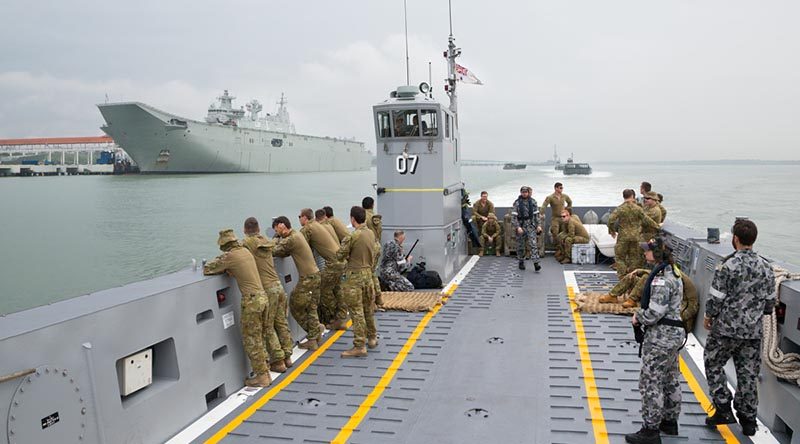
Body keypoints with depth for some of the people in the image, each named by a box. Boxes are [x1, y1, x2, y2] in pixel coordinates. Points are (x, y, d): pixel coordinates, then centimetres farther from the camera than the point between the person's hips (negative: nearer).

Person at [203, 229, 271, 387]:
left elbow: (207, 270, -5)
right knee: (258, 339, 18)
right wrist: (226, 268, 12)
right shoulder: (245, 251, 12)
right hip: (262, 296, 8)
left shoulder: (229, 256, -10)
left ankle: (262, 376, 9)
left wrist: (218, 263, 13)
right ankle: (265, 372, 24)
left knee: (251, 341, 4)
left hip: (252, 300, -8)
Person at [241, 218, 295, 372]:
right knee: (281, 323, 14)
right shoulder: (267, 242, 10)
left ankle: (278, 361, 7)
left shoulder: (247, 242, -7)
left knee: (268, 328, 4)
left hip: (267, 290, -6)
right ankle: (287, 356, 22)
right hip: (278, 286, 6)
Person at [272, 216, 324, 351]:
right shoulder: (297, 234, 12)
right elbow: (285, 253, 10)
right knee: (311, 308, 13)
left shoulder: (291, 239, -17)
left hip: (308, 278, -9)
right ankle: (313, 340, 18)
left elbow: (273, 252, -16)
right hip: (315, 275, 9)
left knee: (295, 306, 6)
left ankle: (316, 329, 14)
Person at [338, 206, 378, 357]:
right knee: (368, 309, 19)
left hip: (354, 276, -7)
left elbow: (339, 256, -11)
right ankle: (372, 338, 32)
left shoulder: (353, 236, -19)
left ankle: (360, 346, 1)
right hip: (368, 274, 7)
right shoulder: (371, 233, 3)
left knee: (357, 312, -2)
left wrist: (347, 254, 8)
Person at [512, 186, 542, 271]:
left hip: (531, 225, 1)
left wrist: (538, 225, 2)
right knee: (520, 245, 8)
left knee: (533, 244, -9)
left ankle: (536, 263, -13)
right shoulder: (517, 202, -4)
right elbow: (514, 216, -7)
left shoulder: (533, 201, 3)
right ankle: (521, 262, 22)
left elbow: (536, 214, 7)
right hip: (521, 225, -1)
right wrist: (517, 227, -15)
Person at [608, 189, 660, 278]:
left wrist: (612, 231, 1)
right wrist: (656, 226, 18)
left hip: (623, 237, -2)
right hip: (635, 237, 3)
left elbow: (611, 220, -15)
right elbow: (647, 220, 3)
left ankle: (622, 278, 2)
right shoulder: (637, 208, -2)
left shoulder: (620, 209, -7)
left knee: (620, 257, 7)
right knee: (634, 257, 14)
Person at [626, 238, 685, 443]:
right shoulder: (672, 272, 8)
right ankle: (670, 421, 35)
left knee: (650, 382, -1)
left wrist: (638, 318, -8)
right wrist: (641, 314, 7)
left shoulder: (661, 279, -23)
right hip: (674, 333, 10)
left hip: (660, 337, -10)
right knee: (671, 379, 20)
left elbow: (654, 312, -26)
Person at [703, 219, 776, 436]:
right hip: (753, 331, 5)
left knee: (713, 365, 13)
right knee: (748, 373, 13)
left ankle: (723, 409, 11)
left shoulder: (728, 265, -17)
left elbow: (716, 298, -14)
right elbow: (770, 304, 7)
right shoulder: (766, 268, 1)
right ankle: (748, 418, 22)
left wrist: (709, 316, 3)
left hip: (726, 328, -5)